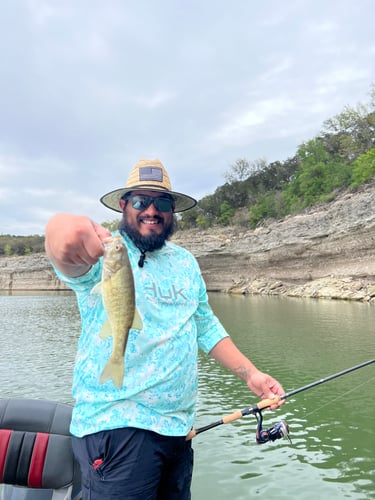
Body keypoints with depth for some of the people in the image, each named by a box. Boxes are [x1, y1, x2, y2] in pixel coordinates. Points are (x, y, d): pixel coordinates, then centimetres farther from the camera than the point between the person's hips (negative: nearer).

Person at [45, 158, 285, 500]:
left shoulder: (185, 262, 8)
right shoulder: (104, 252, -11)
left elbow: (206, 328, 14)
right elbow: (75, 264, -34)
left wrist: (251, 374, 6)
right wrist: (61, 233, -57)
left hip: (179, 427, 6)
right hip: (116, 426, -6)